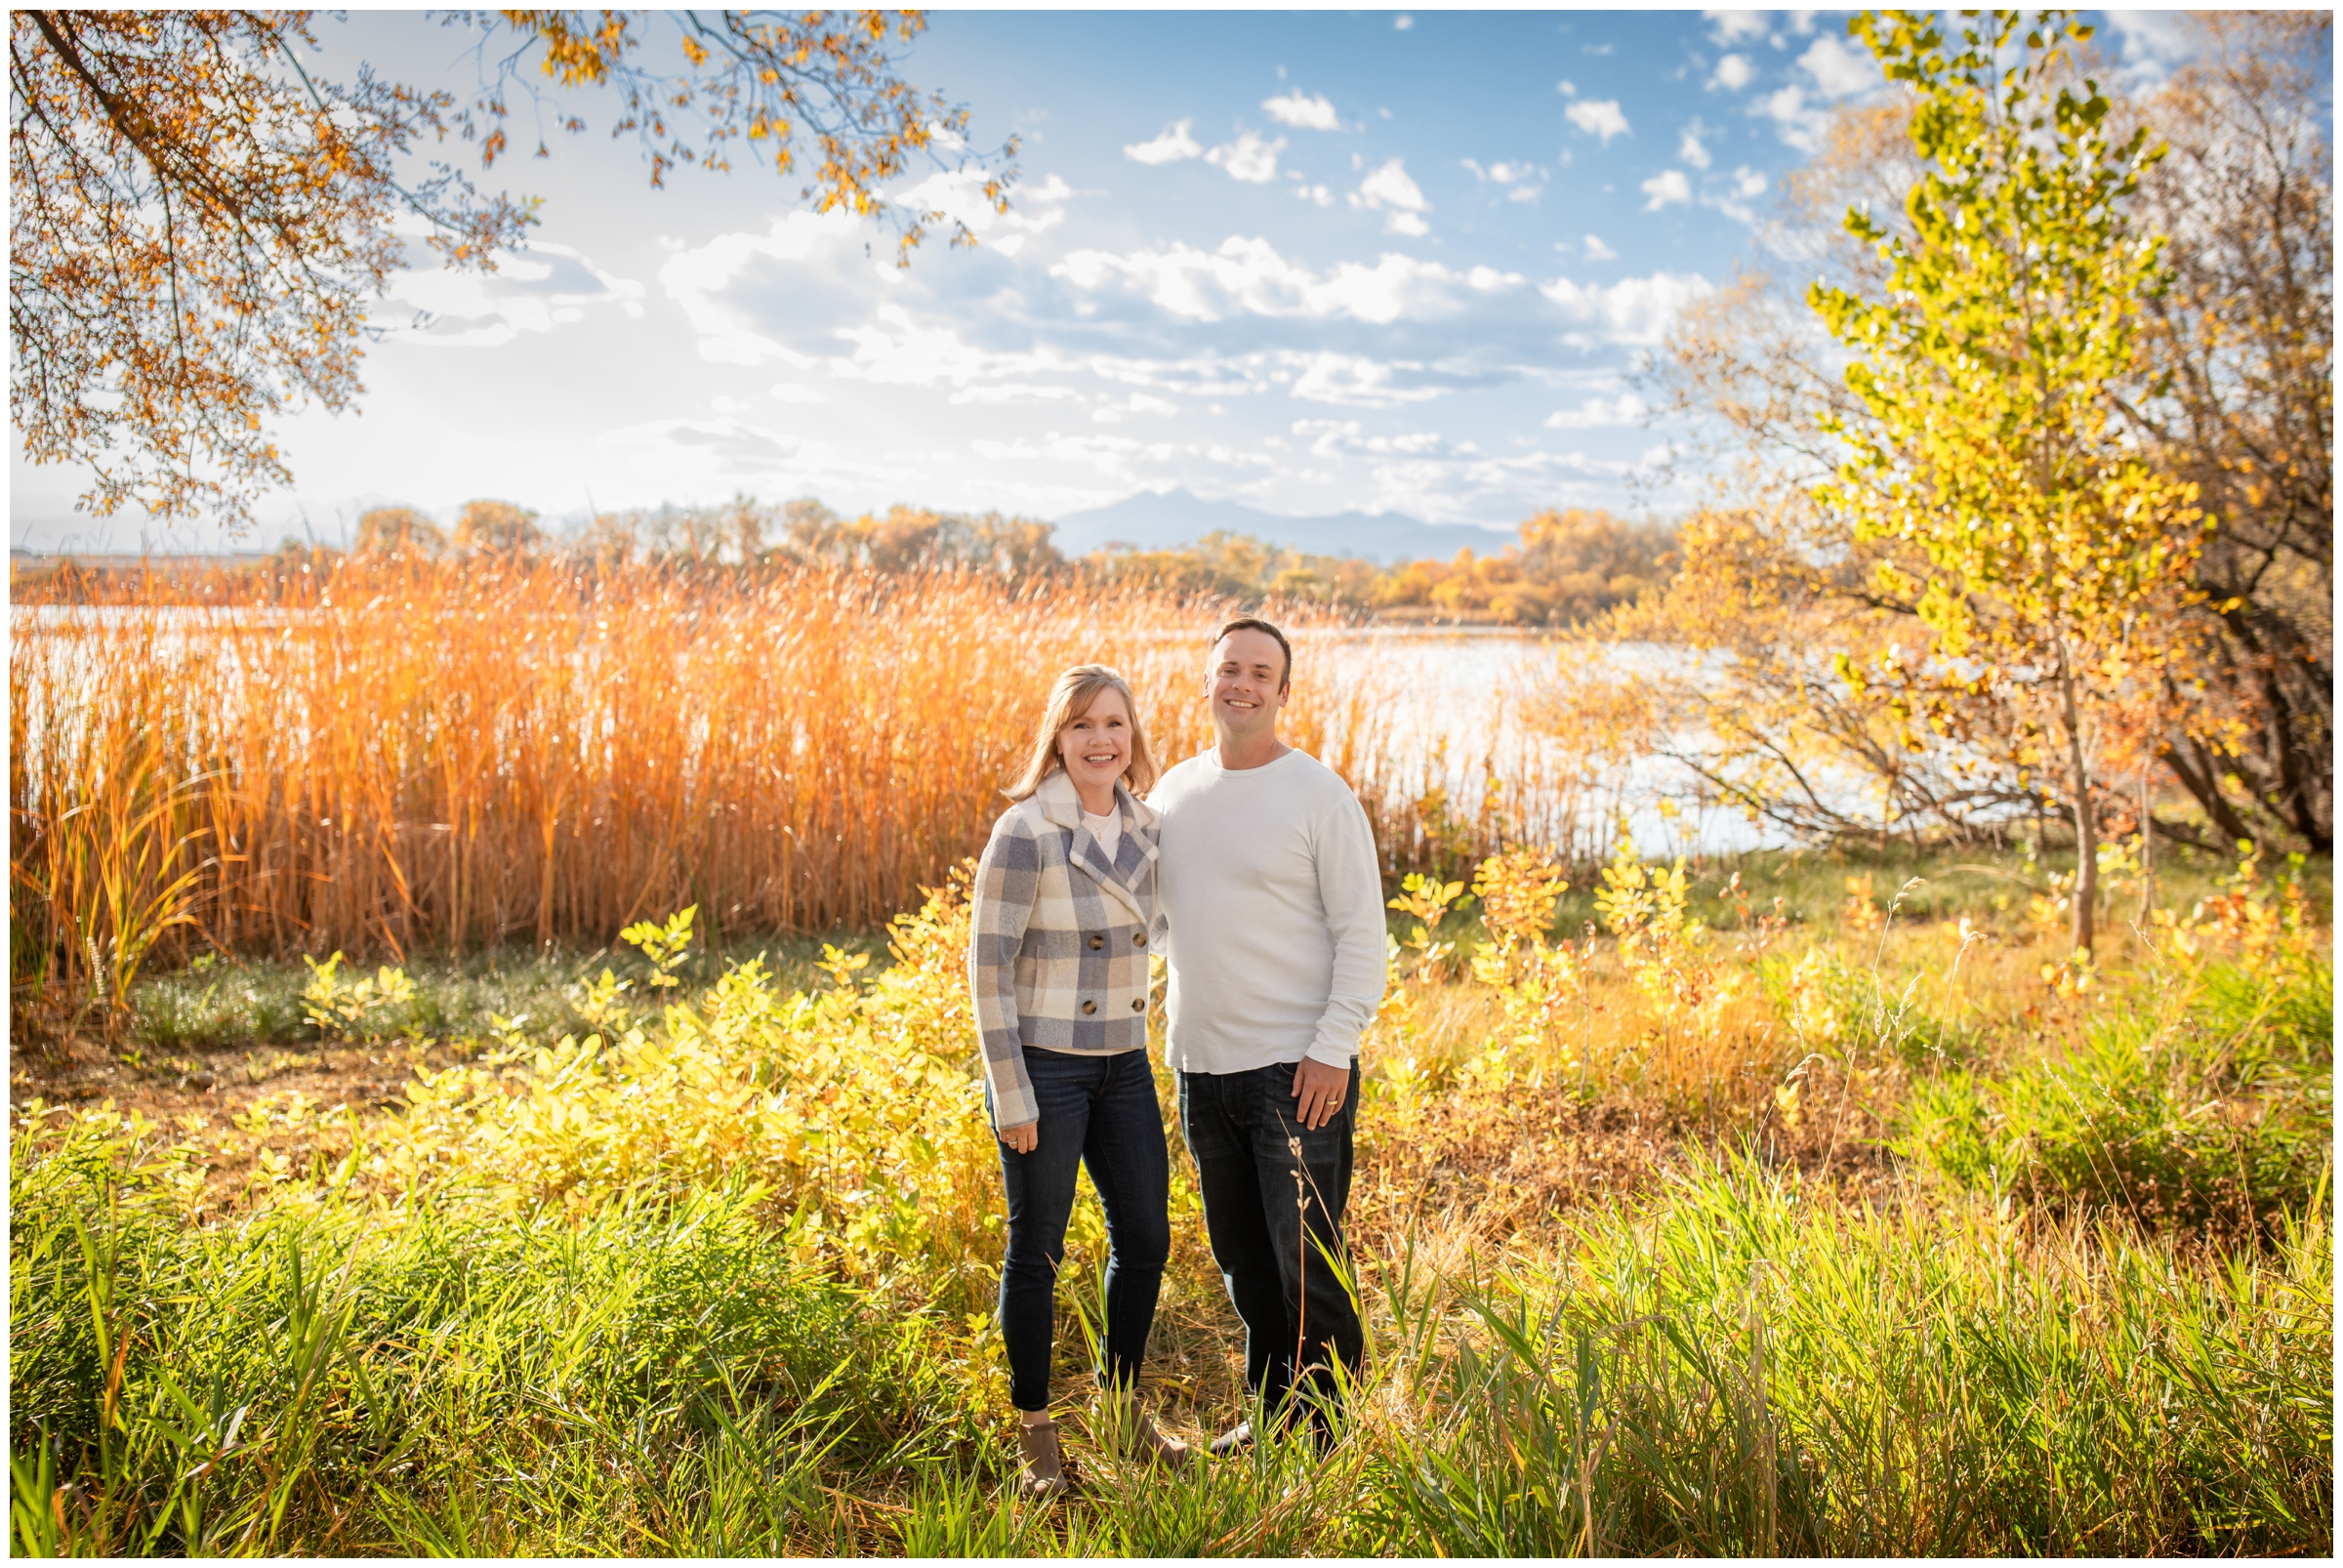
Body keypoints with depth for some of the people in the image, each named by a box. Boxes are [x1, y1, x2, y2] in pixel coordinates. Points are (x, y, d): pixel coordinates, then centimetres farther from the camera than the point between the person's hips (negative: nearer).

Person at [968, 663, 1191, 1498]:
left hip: (1123, 1063, 7)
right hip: (1043, 1063, -6)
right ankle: (1035, 1431, 23)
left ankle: (1121, 1403, 34)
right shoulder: (1025, 834, -15)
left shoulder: (1145, 828, 5)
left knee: (1145, 1235, 13)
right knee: (1037, 1248, 6)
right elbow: (988, 966, -14)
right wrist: (1011, 1094, -15)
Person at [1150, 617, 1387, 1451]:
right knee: (1242, 1261, 16)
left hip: (1298, 1068, -6)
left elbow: (1362, 933, -8)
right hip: (1202, 1065, 6)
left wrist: (1333, 1047, -15)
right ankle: (1270, 1412, 32)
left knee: (1307, 1263, -1)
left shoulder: (1321, 796, -7)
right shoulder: (1172, 792, 9)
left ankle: (1327, 1434, 15)